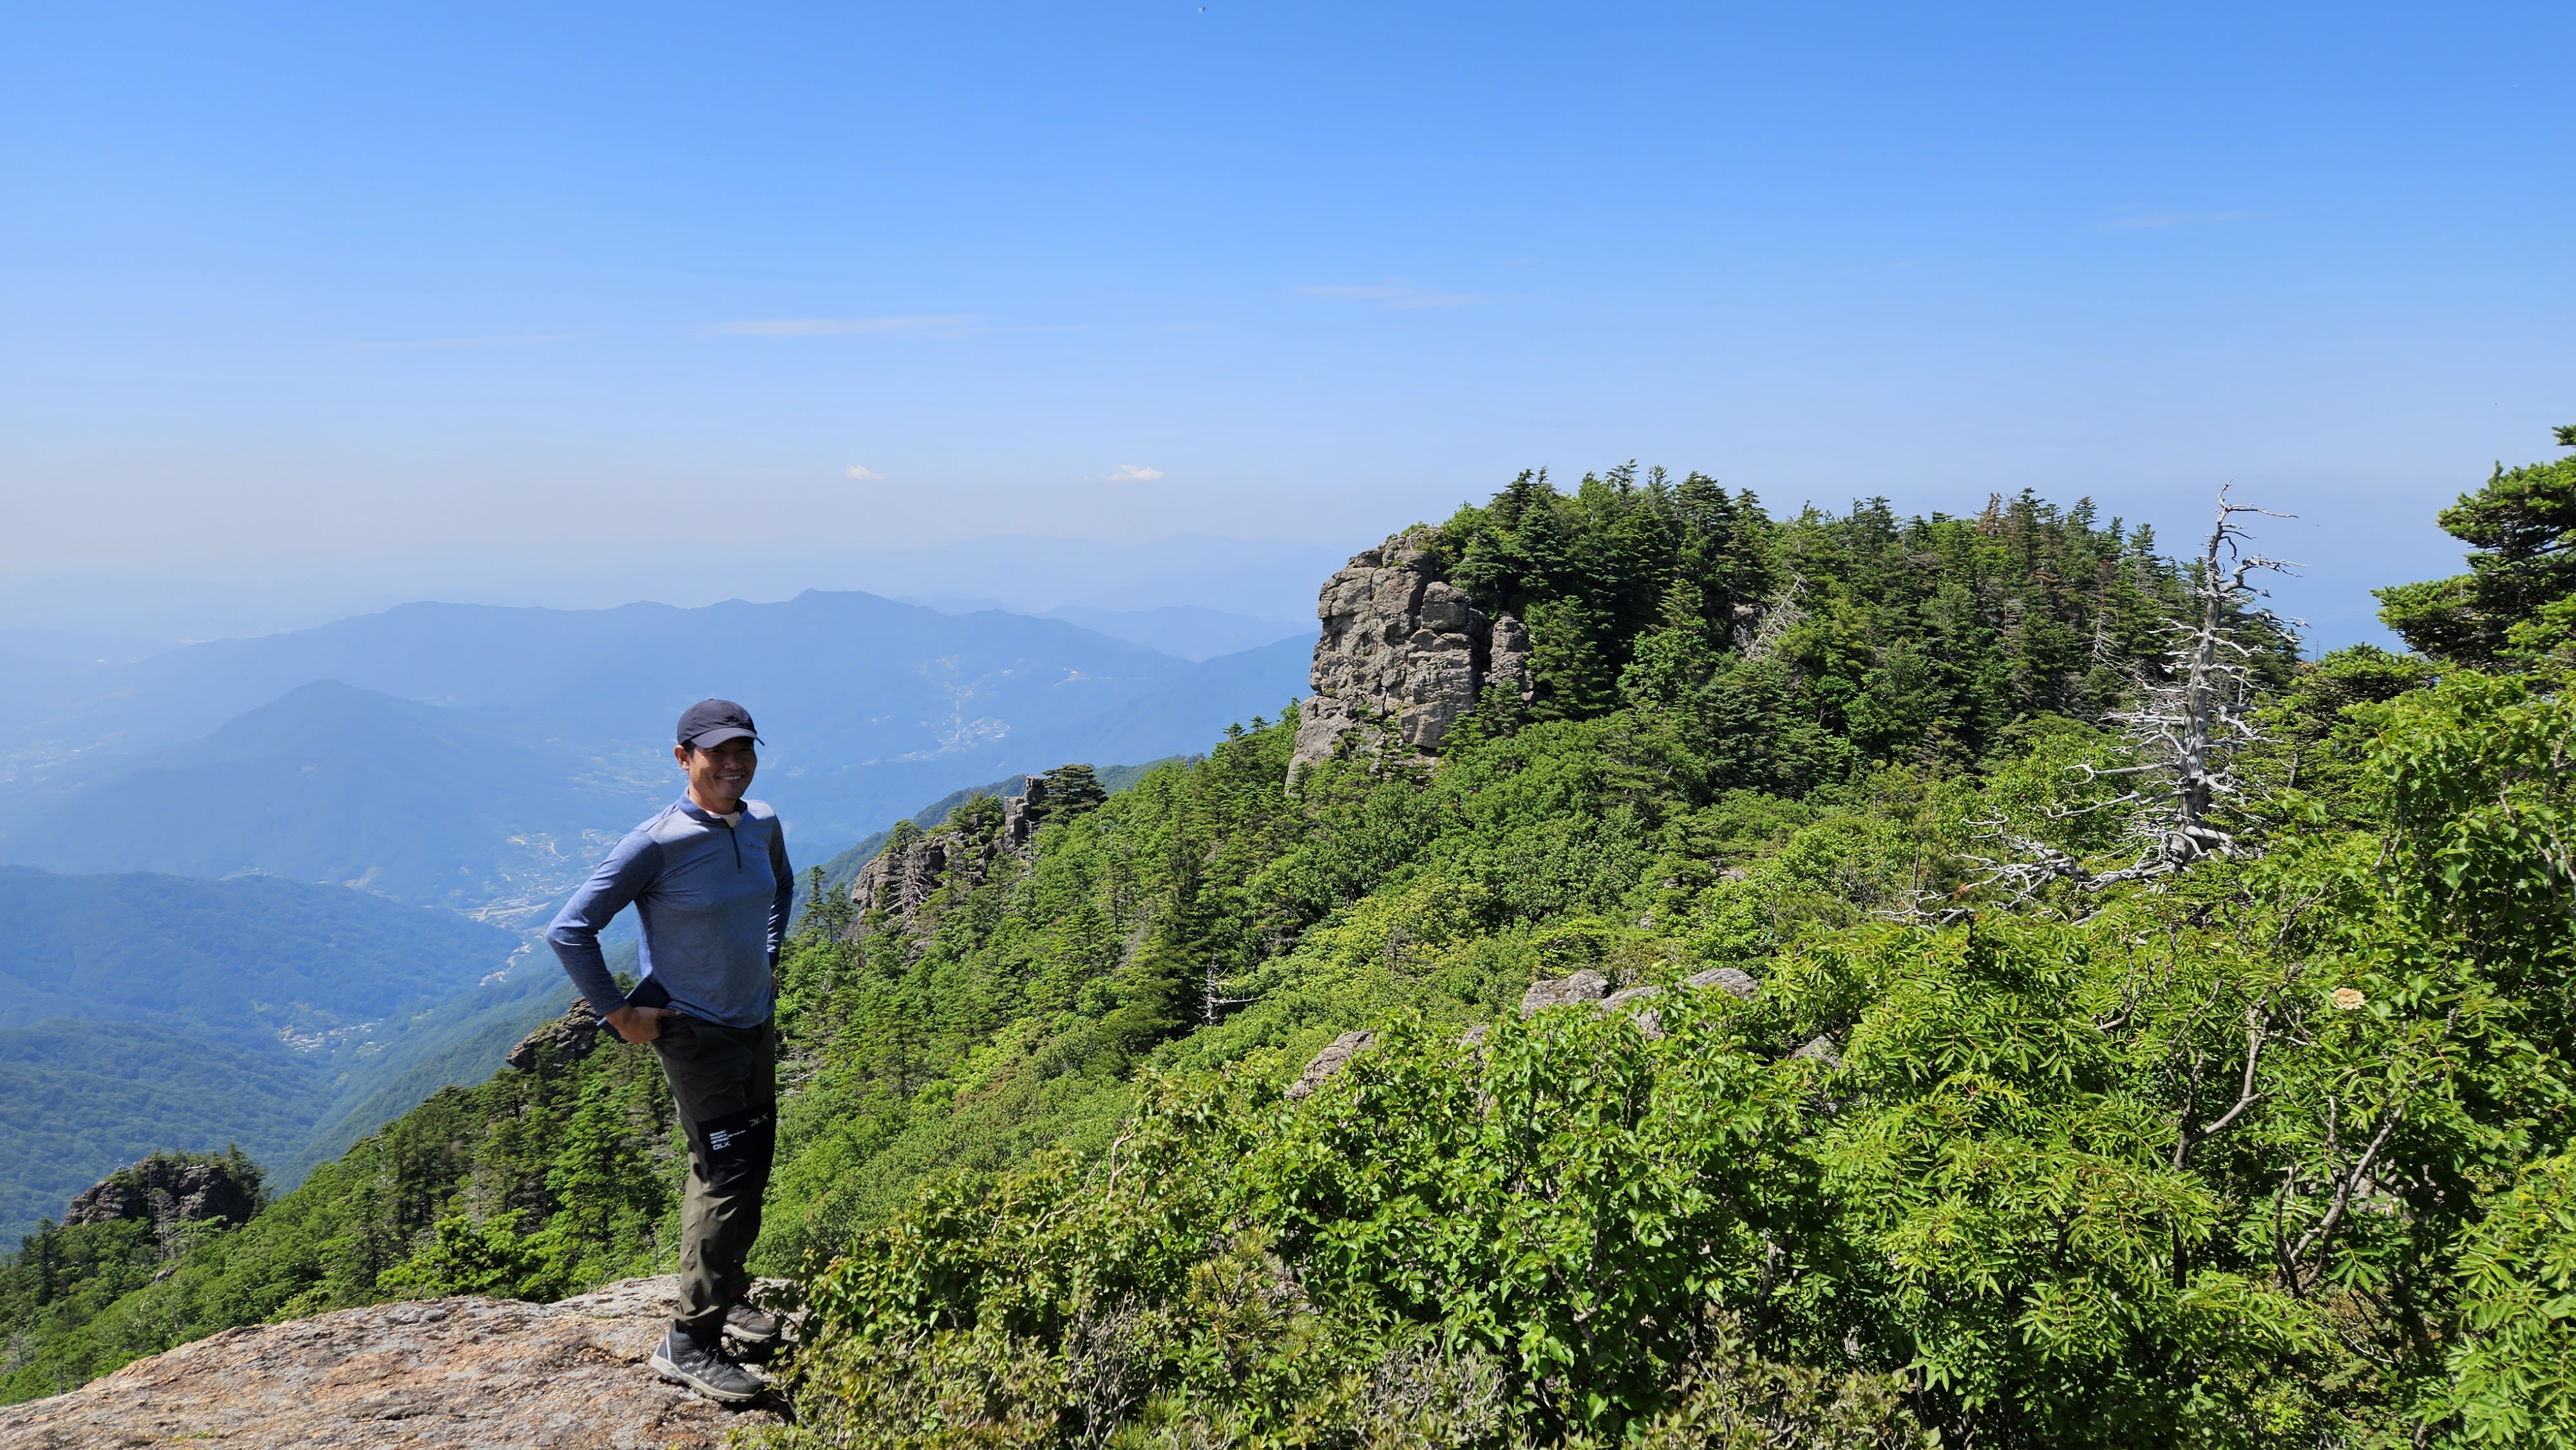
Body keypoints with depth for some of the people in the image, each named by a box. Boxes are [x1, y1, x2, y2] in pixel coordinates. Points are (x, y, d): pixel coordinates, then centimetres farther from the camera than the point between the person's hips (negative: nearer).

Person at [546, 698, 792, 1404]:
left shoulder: (763, 825, -1)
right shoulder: (658, 843, -21)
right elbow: (569, 930, -17)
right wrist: (617, 1012, -13)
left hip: (757, 1023, 7)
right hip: (694, 1032, -7)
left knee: (750, 1168, 18)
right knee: (727, 1180, -8)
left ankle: (725, 1292, 39)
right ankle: (690, 1342, 5)